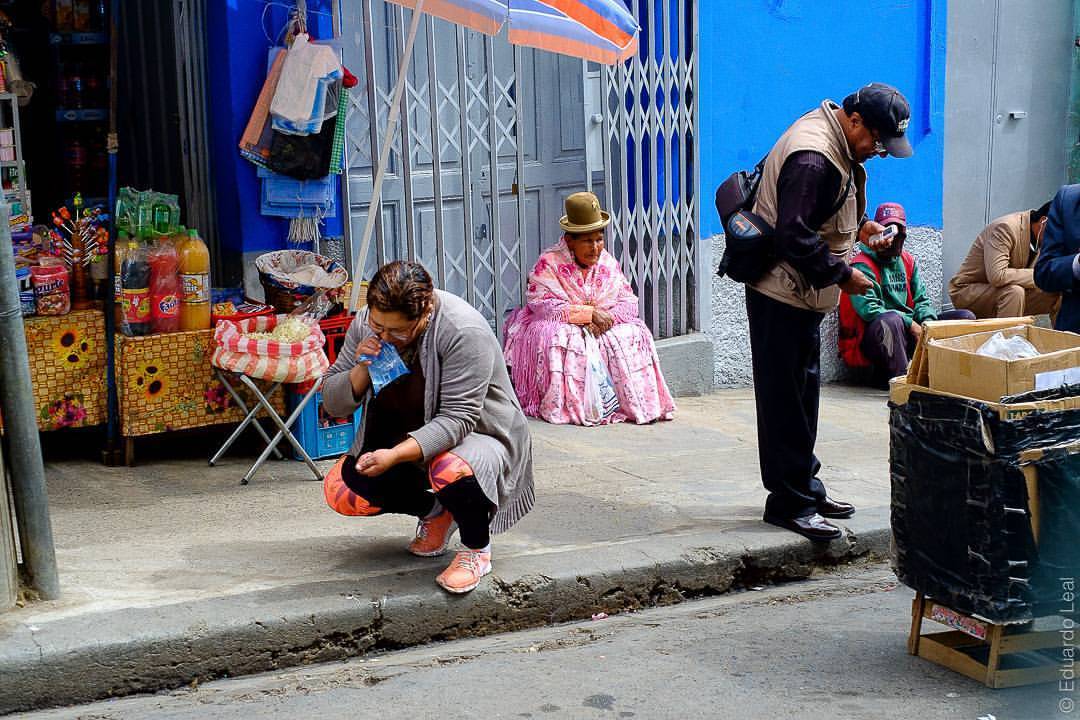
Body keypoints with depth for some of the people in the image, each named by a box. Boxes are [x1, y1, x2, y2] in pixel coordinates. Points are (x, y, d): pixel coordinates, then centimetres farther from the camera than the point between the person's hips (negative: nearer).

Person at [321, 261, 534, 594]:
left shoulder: (464, 331, -28)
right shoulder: (366, 323, -8)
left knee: (450, 470, -40)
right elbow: (332, 404, -2)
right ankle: (435, 512, 11)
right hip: (406, 438, 7)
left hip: (477, 433, -6)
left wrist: (397, 455, -43)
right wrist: (361, 370, -23)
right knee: (340, 489, -14)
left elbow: (458, 418, -32)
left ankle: (477, 549, -9)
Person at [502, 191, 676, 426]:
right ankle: (564, 406, -31)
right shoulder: (549, 263, -9)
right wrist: (590, 314, -26)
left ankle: (634, 403, -20)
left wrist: (608, 317, -20)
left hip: (604, 329, 4)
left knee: (633, 334, -22)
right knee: (559, 339, -37)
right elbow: (544, 305, -21)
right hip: (563, 328, -4)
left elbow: (629, 302, 3)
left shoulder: (608, 263, 7)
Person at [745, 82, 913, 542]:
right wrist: (843, 275, -20)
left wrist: (859, 227, 9)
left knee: (803, 393, 18)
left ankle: (805, 489, 29)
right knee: (786, 399, -4)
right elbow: (794, 237, -28)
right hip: (783, 294, -11)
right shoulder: (812, 158, -24)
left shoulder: (836, 147, 10)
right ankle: (790, 503, 2)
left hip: (801, 295, 11)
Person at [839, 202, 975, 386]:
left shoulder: (908, 261, 16)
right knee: (891, 320, -42)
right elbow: (869, 309, -18)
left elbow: (921, 299, 15)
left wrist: (928, 322, -8)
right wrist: (910, 324, -20)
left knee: (966, 317, -1)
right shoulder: (862, 265, -8)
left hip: (909, 329, 8)